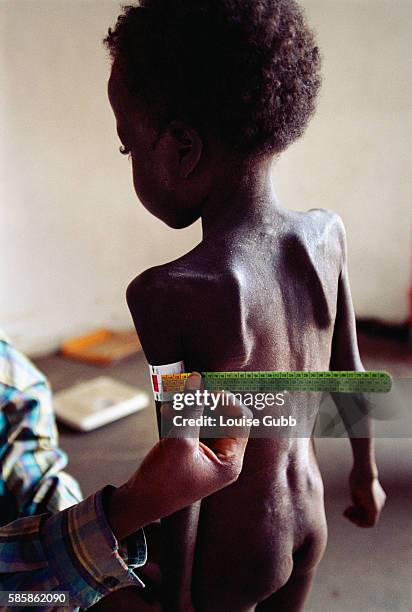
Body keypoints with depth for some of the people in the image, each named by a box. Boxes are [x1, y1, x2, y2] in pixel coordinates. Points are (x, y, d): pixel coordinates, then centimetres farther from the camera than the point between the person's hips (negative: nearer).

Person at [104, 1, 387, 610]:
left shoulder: (166, 295, -31)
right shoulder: (327, 234, -13)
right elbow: (351, 373, -1)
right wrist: (365, 471, 15)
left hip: (232, 545, -5)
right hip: (309, 514, 6)